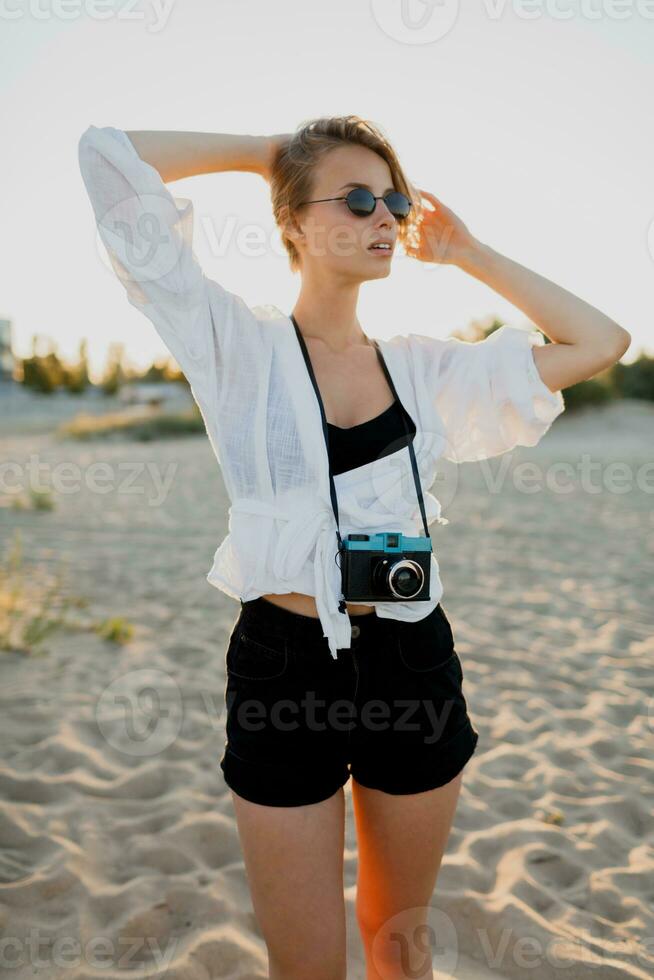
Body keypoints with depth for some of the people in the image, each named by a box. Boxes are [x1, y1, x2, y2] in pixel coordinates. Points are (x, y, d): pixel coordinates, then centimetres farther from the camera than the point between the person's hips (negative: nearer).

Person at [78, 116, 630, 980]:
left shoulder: (425, 366, 6)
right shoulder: (241, 344, -4)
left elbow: (600, 342, 8)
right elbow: (107, 154, -8)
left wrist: (466, 254, 8)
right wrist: (267, 153, 1)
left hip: (414, 662, 4)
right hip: (283, 663, -3)